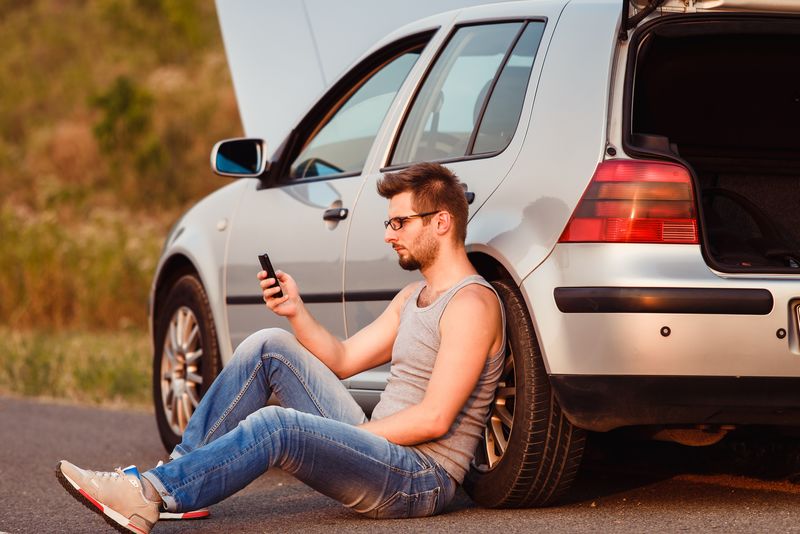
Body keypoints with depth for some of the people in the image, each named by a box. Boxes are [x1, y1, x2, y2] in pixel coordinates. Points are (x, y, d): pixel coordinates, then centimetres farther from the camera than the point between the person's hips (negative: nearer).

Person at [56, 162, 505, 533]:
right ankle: (180, 470, -5)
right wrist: (296, 311, 3)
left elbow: (434, 418, -19)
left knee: (274, 427, -31)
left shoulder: (471, 303, -12)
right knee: (268, 347, 1)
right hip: (377, 447, 9)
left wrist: (347, 436, -14)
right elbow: (341, 360, 19)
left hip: (424, 478, -9)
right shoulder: (413, 297, 20)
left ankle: (148, 496, -32)